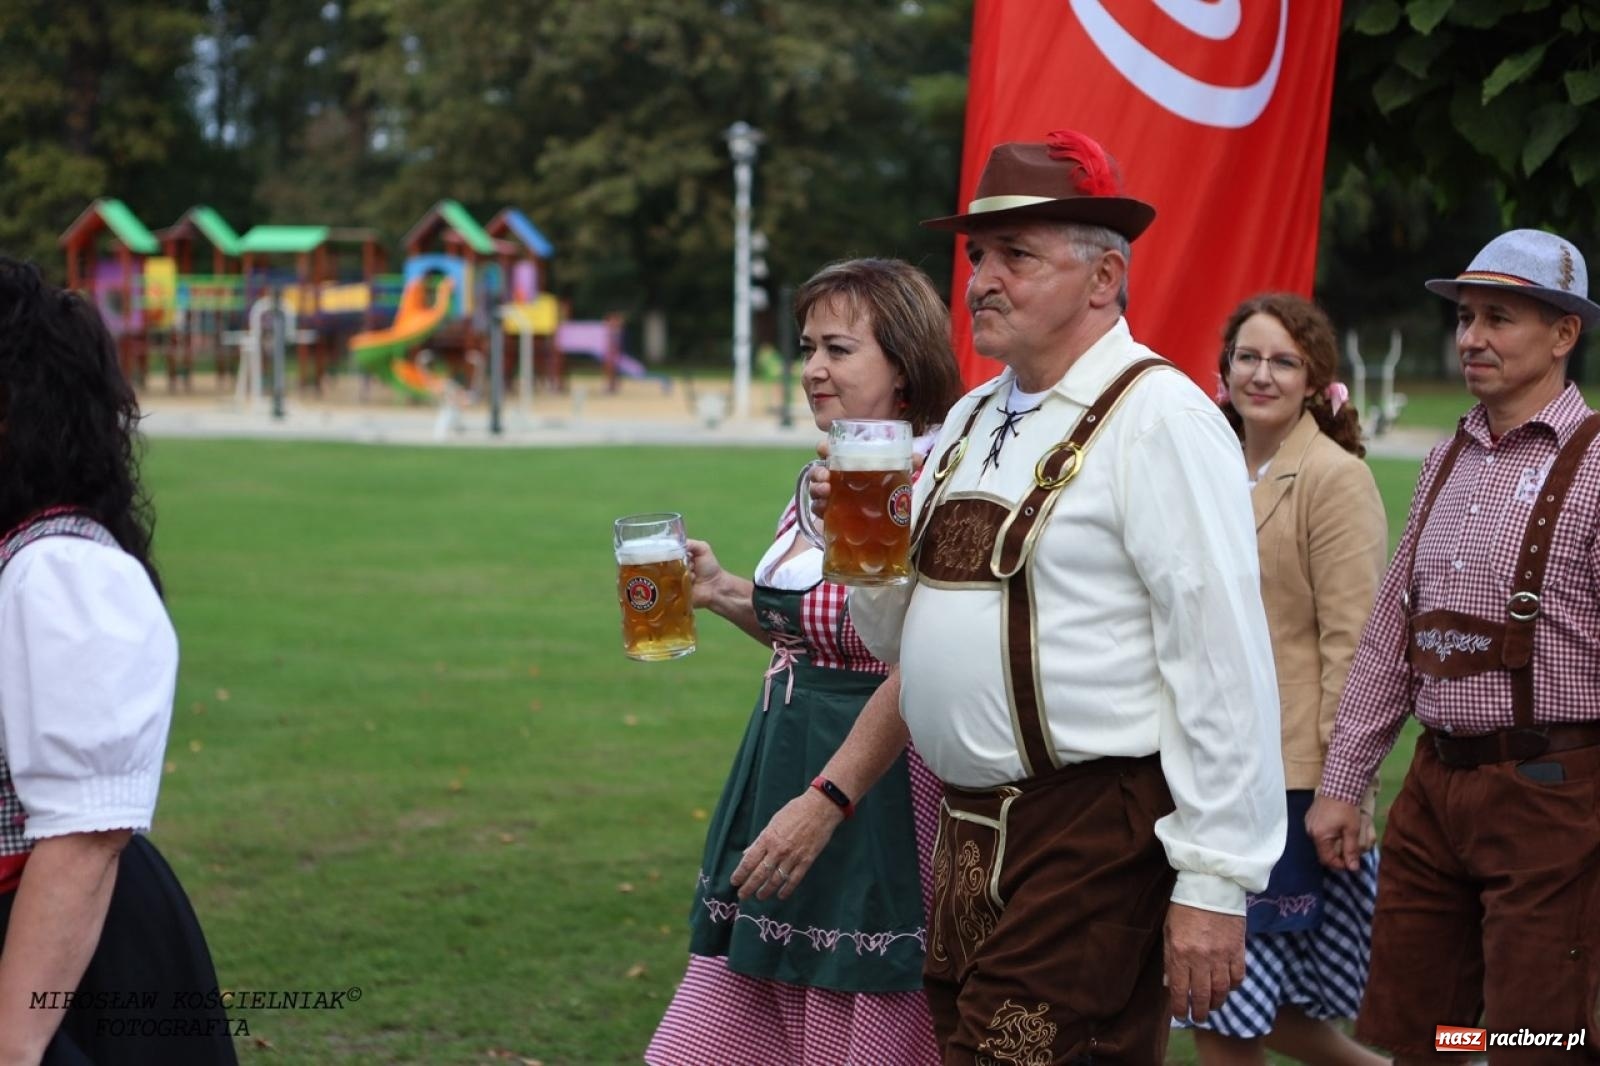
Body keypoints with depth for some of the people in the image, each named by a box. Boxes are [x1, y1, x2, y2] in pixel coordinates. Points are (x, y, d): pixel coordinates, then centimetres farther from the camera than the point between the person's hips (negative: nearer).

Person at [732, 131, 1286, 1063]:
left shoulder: (1159, 420, -12)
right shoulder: (972, 420, 14)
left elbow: (1225, 665, -18)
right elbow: (902, 637, 22)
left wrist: (1212, 885, -20)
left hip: (1092, 842, -8)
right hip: (970, 836, 8)